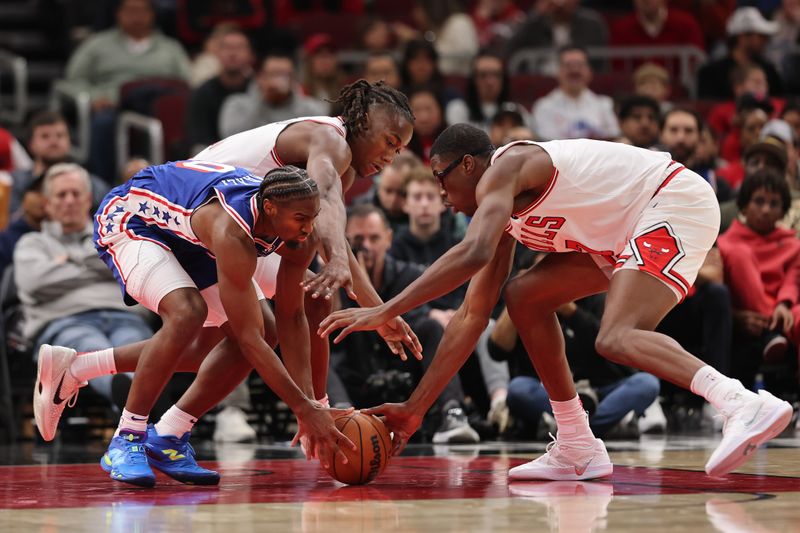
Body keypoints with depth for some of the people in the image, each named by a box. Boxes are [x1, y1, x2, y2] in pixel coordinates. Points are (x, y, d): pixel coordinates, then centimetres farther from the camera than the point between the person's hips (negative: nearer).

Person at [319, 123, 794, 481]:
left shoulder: (505, 166, -13)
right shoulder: (501, 211, 15)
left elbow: (474, 253, -32)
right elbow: (472, 316, 15)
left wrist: (385, 312, -31)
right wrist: (416, 408, 12)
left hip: (676, 203, -10)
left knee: (616, 340, -27)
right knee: (524, 297, 11)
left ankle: (746, 405, -42)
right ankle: (578, 451, 10)